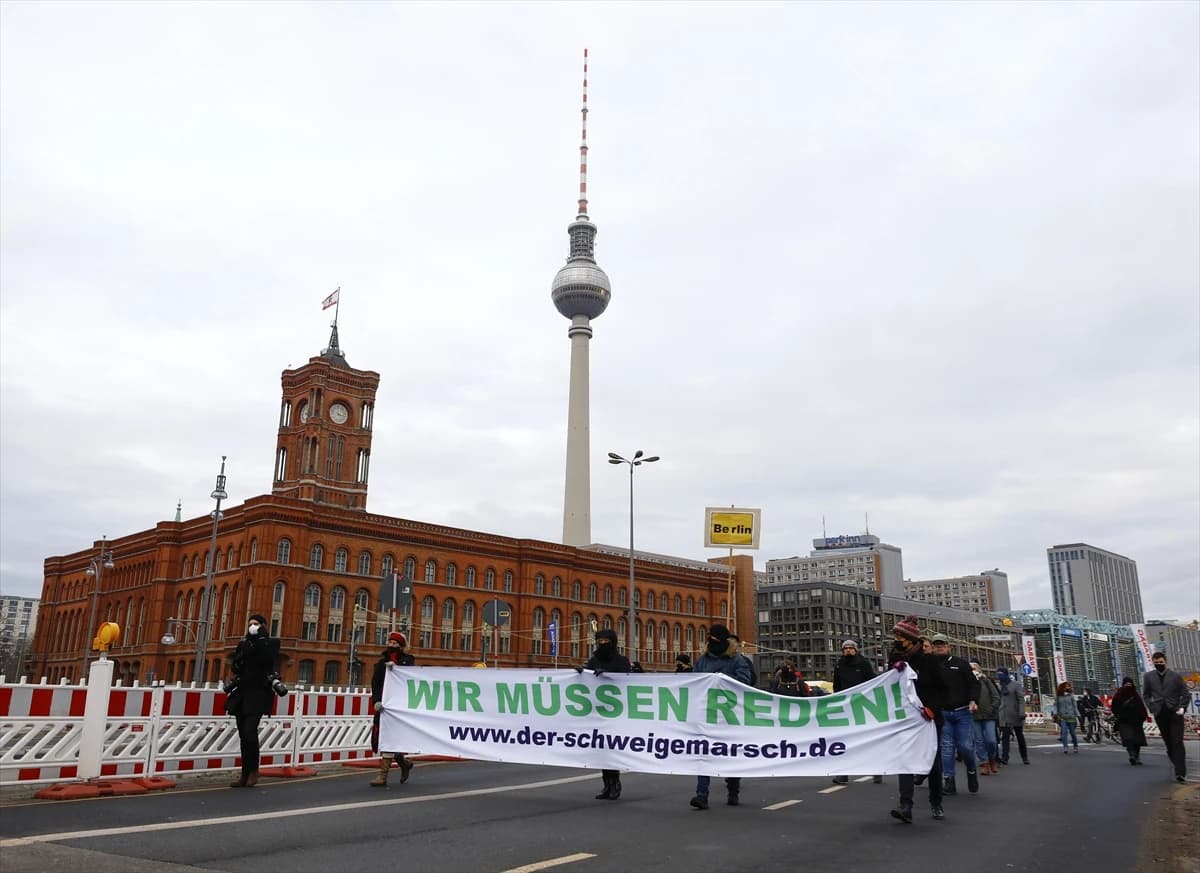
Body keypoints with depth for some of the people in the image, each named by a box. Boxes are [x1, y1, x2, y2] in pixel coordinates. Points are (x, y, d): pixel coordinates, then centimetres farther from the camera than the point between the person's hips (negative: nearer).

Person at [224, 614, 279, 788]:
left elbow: (267, 658, -17)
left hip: (259, 693, -5)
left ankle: (253, 770, -4)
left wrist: (260, 639, -14)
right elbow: (236, 666, 8)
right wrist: (243, 646, -6)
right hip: (242, 692, 5)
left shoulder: (270, 643, 2)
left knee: (250, 730, -17)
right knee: (244, 734, 5)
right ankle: (246, 774, 10)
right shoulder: (244, 644, 15)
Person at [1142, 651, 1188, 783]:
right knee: (1168, 742, 8)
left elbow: (1186, 694, 4)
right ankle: (1179, 766, 23)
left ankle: (1180, 772, -9)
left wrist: (1182, 708, -9)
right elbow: (1146, 695, 13)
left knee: (1177, 742, -7)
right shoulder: (1148, 677, 8)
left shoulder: (1176, 676, 2)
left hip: (1175, 713, -2)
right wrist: (1152, 708, 0)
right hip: (1160, 714, 2)